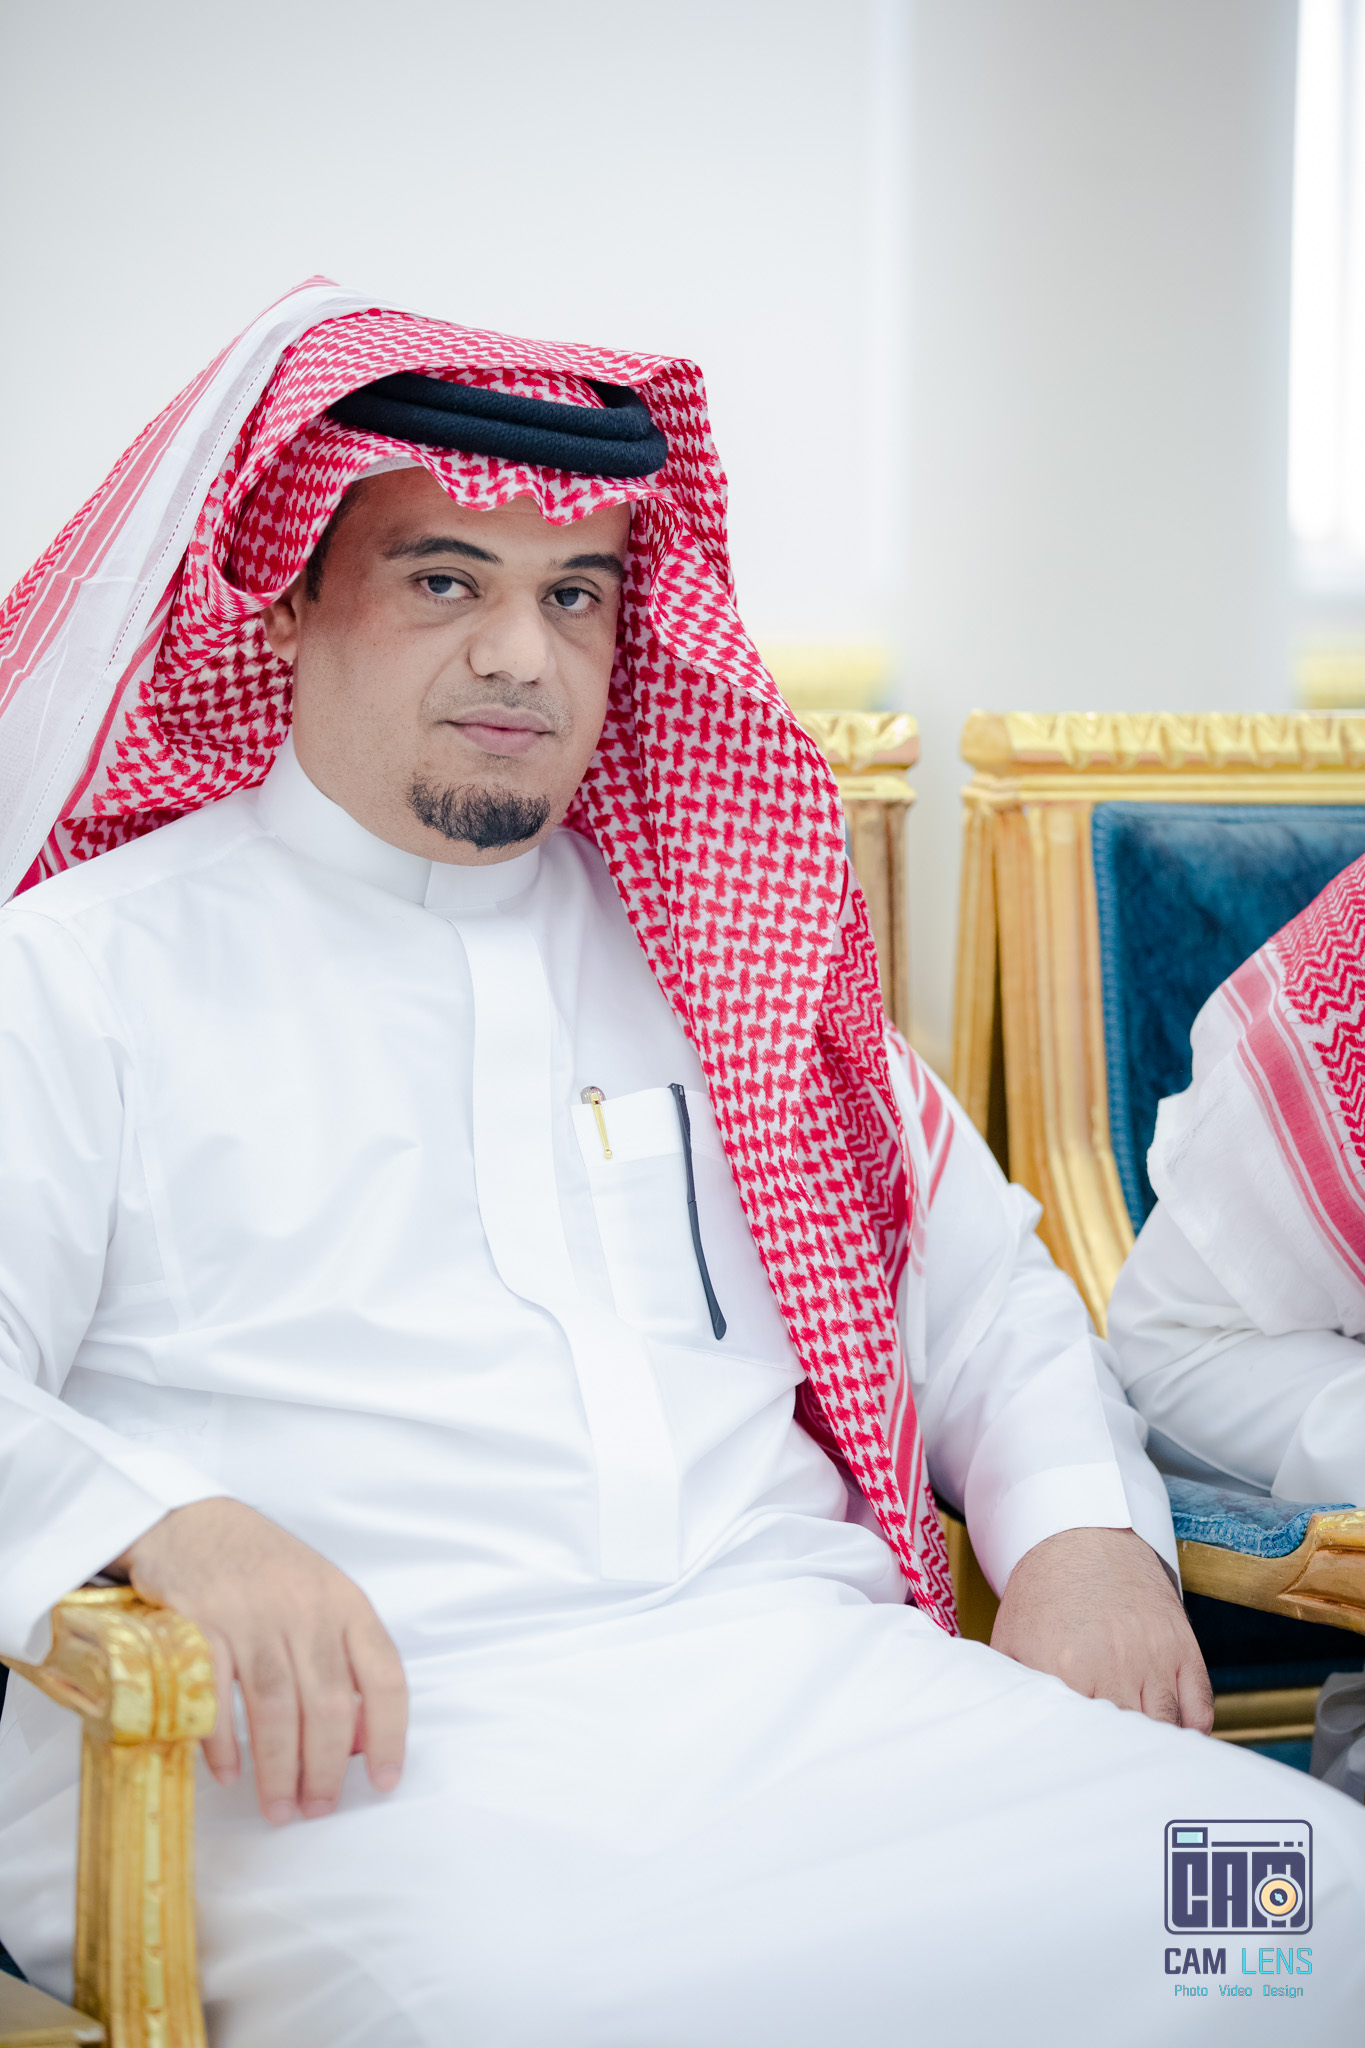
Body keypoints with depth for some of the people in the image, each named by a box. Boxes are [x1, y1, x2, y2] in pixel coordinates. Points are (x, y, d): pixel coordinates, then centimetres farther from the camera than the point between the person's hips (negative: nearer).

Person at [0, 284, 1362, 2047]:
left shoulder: (705, 947, 24)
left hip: (812, 1676, 5)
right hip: (377, 1742, -5)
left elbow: (971, 1276, 29)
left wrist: (1085, 1525, 8)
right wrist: (175, 1526, -22)